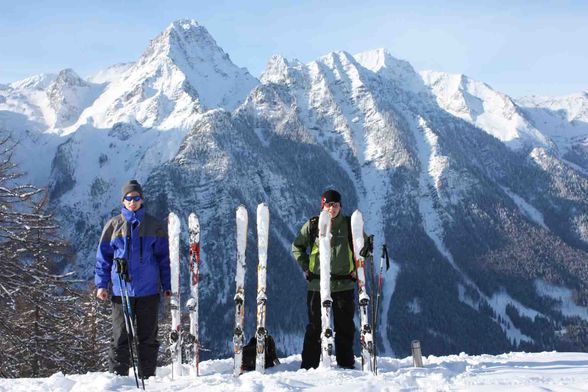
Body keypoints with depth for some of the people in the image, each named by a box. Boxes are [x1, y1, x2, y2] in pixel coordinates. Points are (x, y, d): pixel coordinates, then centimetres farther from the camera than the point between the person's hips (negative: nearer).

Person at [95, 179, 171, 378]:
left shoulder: (154, 226, 6)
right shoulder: (113, 225, 6)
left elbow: (163, 257, 8)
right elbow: (103, 257, 8)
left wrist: (167, 285, 3)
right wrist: (101, 284, 1)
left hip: (149, 290, 1)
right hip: (121, 290, 0)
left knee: (148, 337, 6)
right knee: (120, 337, 1)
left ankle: (148, 378, 13)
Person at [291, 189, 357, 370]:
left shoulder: (350, 225, 3)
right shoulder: (313, 225, 2)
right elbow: (297, 246, 14)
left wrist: (356, 268, 7)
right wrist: (305, 267, 5)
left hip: (344, 285, 1)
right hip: (317, 285, -1)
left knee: (345, 326, 5)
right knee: (315, 326, 1)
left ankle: (346, 362, 14)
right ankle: (309, 364, 6)